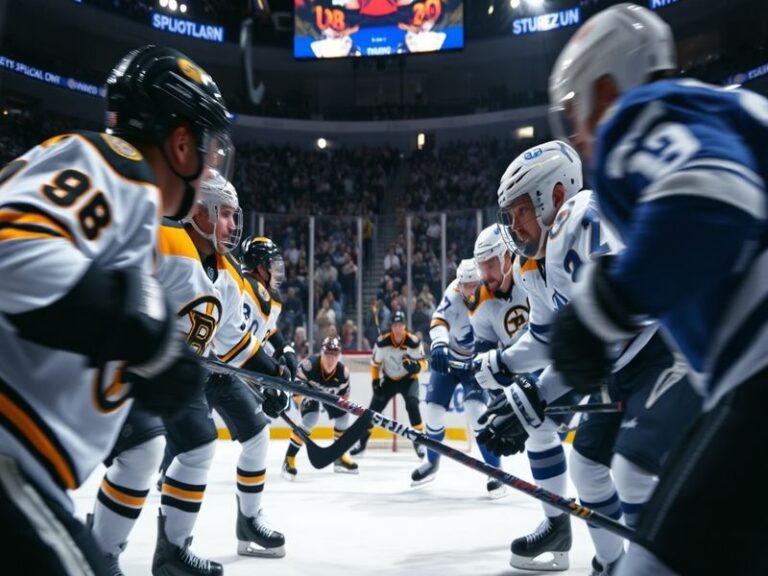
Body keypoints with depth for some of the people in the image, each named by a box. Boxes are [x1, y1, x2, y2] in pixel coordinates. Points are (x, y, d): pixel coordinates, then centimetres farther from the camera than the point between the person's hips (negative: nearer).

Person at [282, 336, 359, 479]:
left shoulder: (343, 371, -26)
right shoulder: (309, 364, -41)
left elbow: (344, 392, -6)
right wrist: (301, 401, -36)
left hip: (329, 393, 5)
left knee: (344, 418, 1)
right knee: (310, 420, -24)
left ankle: (339, 457, 21)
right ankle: (289, 459, -13)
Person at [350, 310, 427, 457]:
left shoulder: (414, 342, -22)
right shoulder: (382, 342, -18)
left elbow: (424, 362, -13)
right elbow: (375, 363, -3)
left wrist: (416, 366, -34)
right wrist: (375, 381, -9)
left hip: (408, 379, -2)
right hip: (389, 379, 2)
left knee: (412, 404, -27)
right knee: (374, 408, -1)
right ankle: (362, 442, 16)